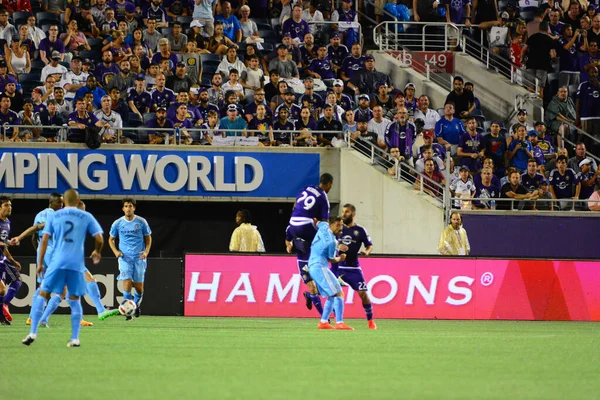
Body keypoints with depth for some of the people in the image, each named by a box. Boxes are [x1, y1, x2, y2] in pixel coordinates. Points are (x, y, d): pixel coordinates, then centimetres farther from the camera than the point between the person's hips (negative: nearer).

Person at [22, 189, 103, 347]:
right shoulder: (86, 217, 7)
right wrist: (97, 252, 25)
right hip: (77, 264, 1)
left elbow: (44, 239, 3)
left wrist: (40, 263, 7)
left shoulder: (54, 216, 8)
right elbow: (99, 239, 4)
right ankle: (75, 338, 4)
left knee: (42, 295, 6)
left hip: (57, 262, -1)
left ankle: (33, 333, -5)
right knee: (74, 300, 10)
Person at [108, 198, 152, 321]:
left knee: (139, 287, 3)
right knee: (127, 284, -15)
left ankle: (137, 305, 33)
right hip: (125, 257, 0)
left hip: (139, 258, 0)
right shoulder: (117, 223, 2)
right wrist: (116, 251, -4)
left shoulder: (141, 222, 1)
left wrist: (146, 251, -6)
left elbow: (148, 238, 11)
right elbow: (111, 239, 14)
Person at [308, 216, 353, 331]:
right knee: (339, 293, -13)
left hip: (312, 267, 10)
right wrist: (339, 259, 15)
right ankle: (339, 323, -22)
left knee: (331, 296, 16)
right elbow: (331, 259, -4)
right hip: (320, 268, -10)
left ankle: (323, 322, 13)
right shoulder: (331, 242, -18)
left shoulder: (324, 227, 4)